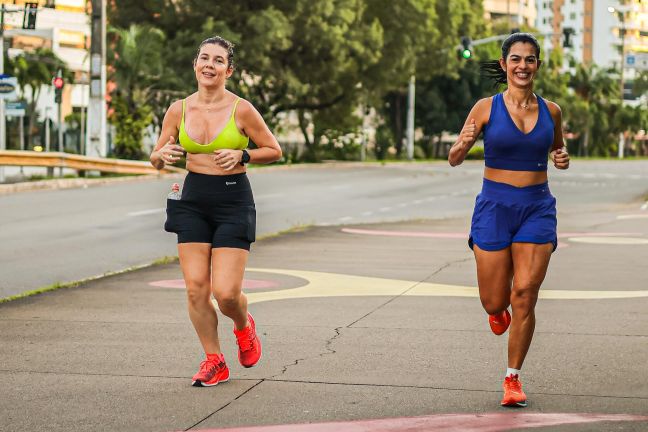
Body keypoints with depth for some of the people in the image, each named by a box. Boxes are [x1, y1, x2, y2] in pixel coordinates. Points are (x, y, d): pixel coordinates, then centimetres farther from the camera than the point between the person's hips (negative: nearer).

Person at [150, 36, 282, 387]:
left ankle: (244, 326, 26)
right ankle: (214, 362, 12)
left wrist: (241, 155, -15)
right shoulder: (179, 110, 2)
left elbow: (274, 150, 2)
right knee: (195, 288, -4)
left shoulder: (241, 109, -8)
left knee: (225, 292, -10)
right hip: (193, 200, 3)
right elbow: (156, 159, 10)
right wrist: (164, 155, -13)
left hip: (233, 200, -3)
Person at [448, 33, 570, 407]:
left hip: (537, 208, 1)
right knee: (494, 302, 3)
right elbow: (454, 160, -1)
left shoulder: (551, 111, 3)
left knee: (524, 297, -8)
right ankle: (499, 309, 43)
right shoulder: (487, 108, -4)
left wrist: (563, 159, -3)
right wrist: (464, 144, -24)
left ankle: (514, 377, 8)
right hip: (495, 207, -1)